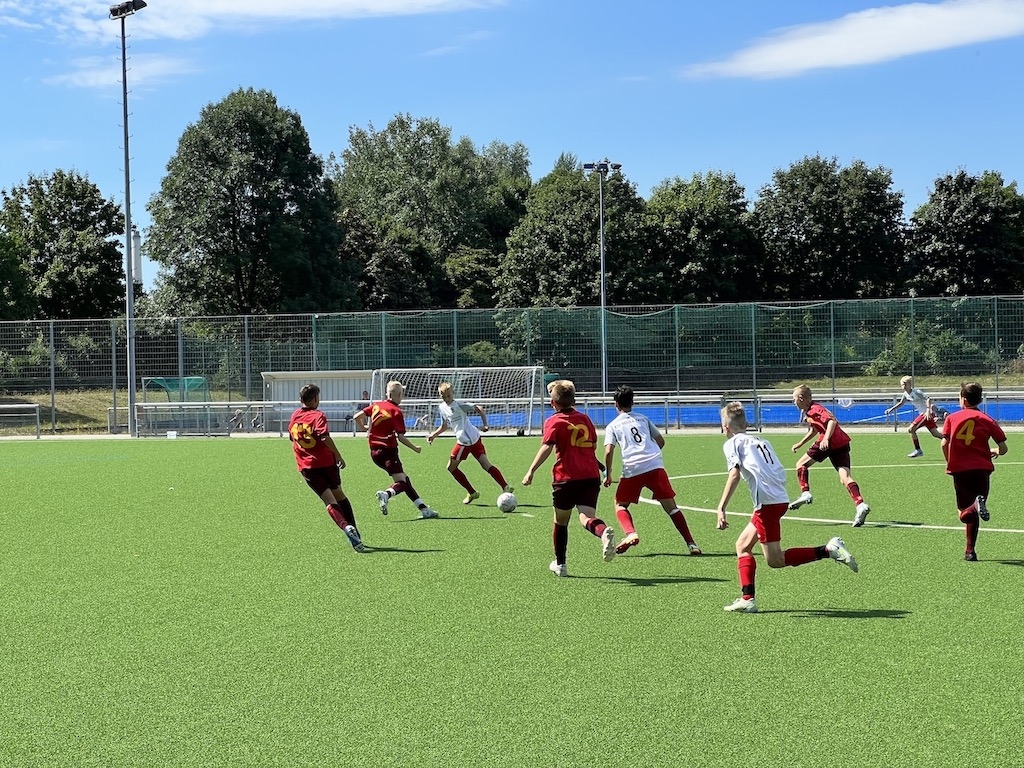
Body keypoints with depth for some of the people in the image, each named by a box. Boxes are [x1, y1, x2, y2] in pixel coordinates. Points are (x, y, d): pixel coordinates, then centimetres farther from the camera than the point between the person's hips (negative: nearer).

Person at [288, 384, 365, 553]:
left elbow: (292, 439, 24)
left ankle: (347, 527, -32)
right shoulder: (318, 415, -7)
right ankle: (354, 532, 18)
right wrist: (338, 456, -17)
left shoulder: (294, 416, 11)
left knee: (330, 501, -6)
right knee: (339, 494, 19)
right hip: (326, 461, -2)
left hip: (306, 467, 2)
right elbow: (325, 437, -23)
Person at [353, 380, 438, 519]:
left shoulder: (376, 406, 8)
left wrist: (363, 428, 26)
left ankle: (423, 508, 13)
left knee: (404, 478, 13)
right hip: (388, 450, -8)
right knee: (401, 482, -8)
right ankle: (386, 494, -40)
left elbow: (357, 416, 6)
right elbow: (401, 437, -14)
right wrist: (415, 448, 0)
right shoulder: (396, 411, -10)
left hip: (374, 450, 8)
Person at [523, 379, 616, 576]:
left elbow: (546, 448, -15)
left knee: (561, 521, 16)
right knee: (587, 517, -11)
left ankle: (560, 564, 27)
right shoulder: (585, 419, 14)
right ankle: (604, 532, -46)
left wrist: (531, 471, -16)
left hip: (566, 478, -3)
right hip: (591, 476, 3)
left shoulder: (554, 421, -1)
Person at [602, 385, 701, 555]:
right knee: (670, 505, 6)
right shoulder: (642, 418, 22)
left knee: (620, 505, 17)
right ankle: (691, 543, -1)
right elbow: (661, 441, 24)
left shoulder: (612, 426, 14)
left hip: (632, 469, -2)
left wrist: (608, 475, 11)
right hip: (655, 465, 2)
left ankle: (631, 533, -9)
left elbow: (608, 451, 1)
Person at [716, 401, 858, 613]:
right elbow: (781, 472, 18)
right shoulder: (761, 441, 25)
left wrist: (721, 508, -16)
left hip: (767, 502, -8)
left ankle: (828, 550, -13)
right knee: (743, 545, 16)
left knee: (775, 560, -3)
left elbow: (734, 474, -12)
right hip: (781, 499, 8)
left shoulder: (732, 443, 3)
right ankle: (747, 599, 10)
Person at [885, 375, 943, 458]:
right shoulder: (905, 394, 7)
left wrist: (928, 410, -37)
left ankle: (918, 450, -3)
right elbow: (901, 403, 23)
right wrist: (891, 410, 16)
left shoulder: (916, 392, -18)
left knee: (911, 429, -12)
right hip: (923, 413, 9)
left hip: (927, 413, -9)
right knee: (935, 433, 8)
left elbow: (928, 399, -25)